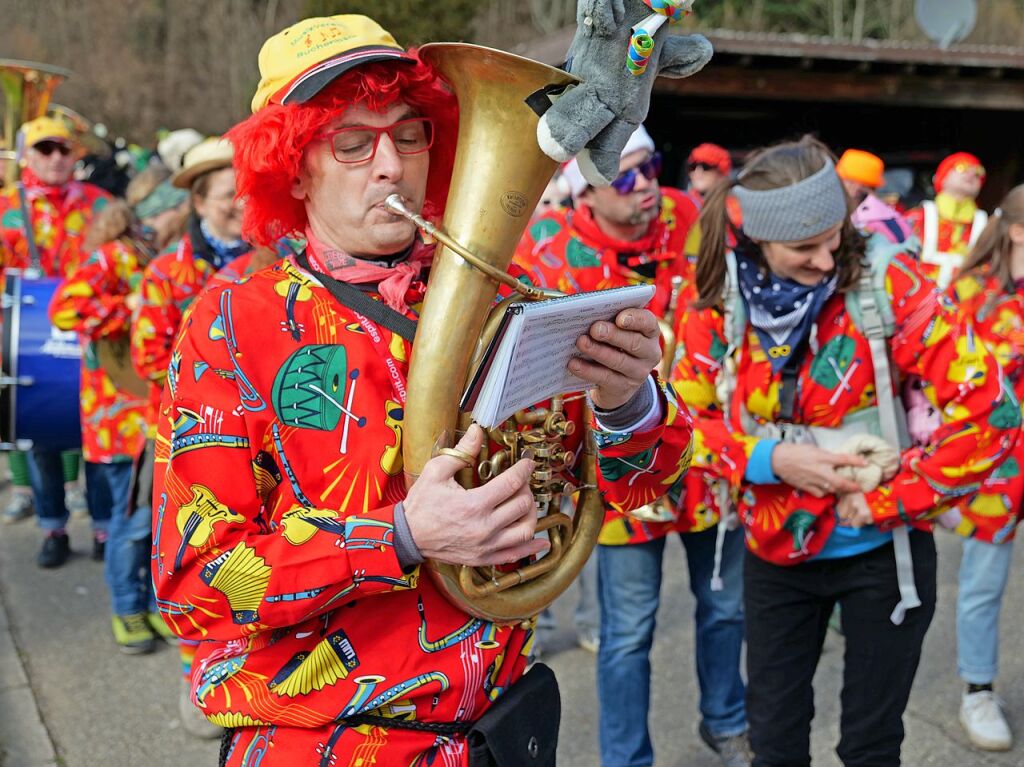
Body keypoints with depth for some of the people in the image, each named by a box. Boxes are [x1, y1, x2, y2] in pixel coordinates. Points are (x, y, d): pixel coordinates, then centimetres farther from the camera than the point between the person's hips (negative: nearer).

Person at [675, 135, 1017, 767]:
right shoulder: (721, 304, -10)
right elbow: (687, 419, 0)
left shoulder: (886, 282, -19)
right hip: (777, 550, 3)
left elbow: (987, 410, -20)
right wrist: (769, 459, -17)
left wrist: (889, 500, -18)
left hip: (884, 551, -2)